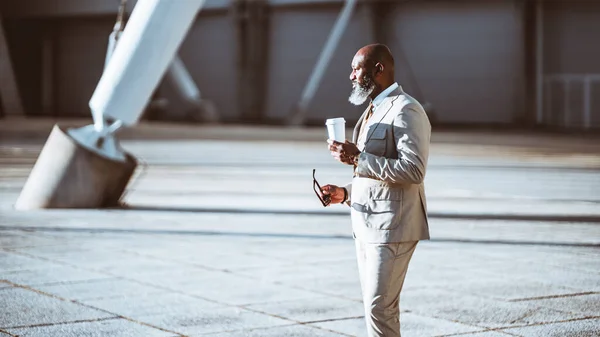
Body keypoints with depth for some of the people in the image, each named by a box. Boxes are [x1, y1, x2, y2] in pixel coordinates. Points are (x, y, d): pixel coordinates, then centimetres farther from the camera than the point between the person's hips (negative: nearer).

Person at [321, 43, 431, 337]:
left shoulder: (405, 110, -12)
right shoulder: (373, 110, 18)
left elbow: (413, 170, -22)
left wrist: (358, 158, -21)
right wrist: (346, 192, 10)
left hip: (391, 225, -10)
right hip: (366, 223, 10)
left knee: (379, 308, -10)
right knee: (375, 307, 11)